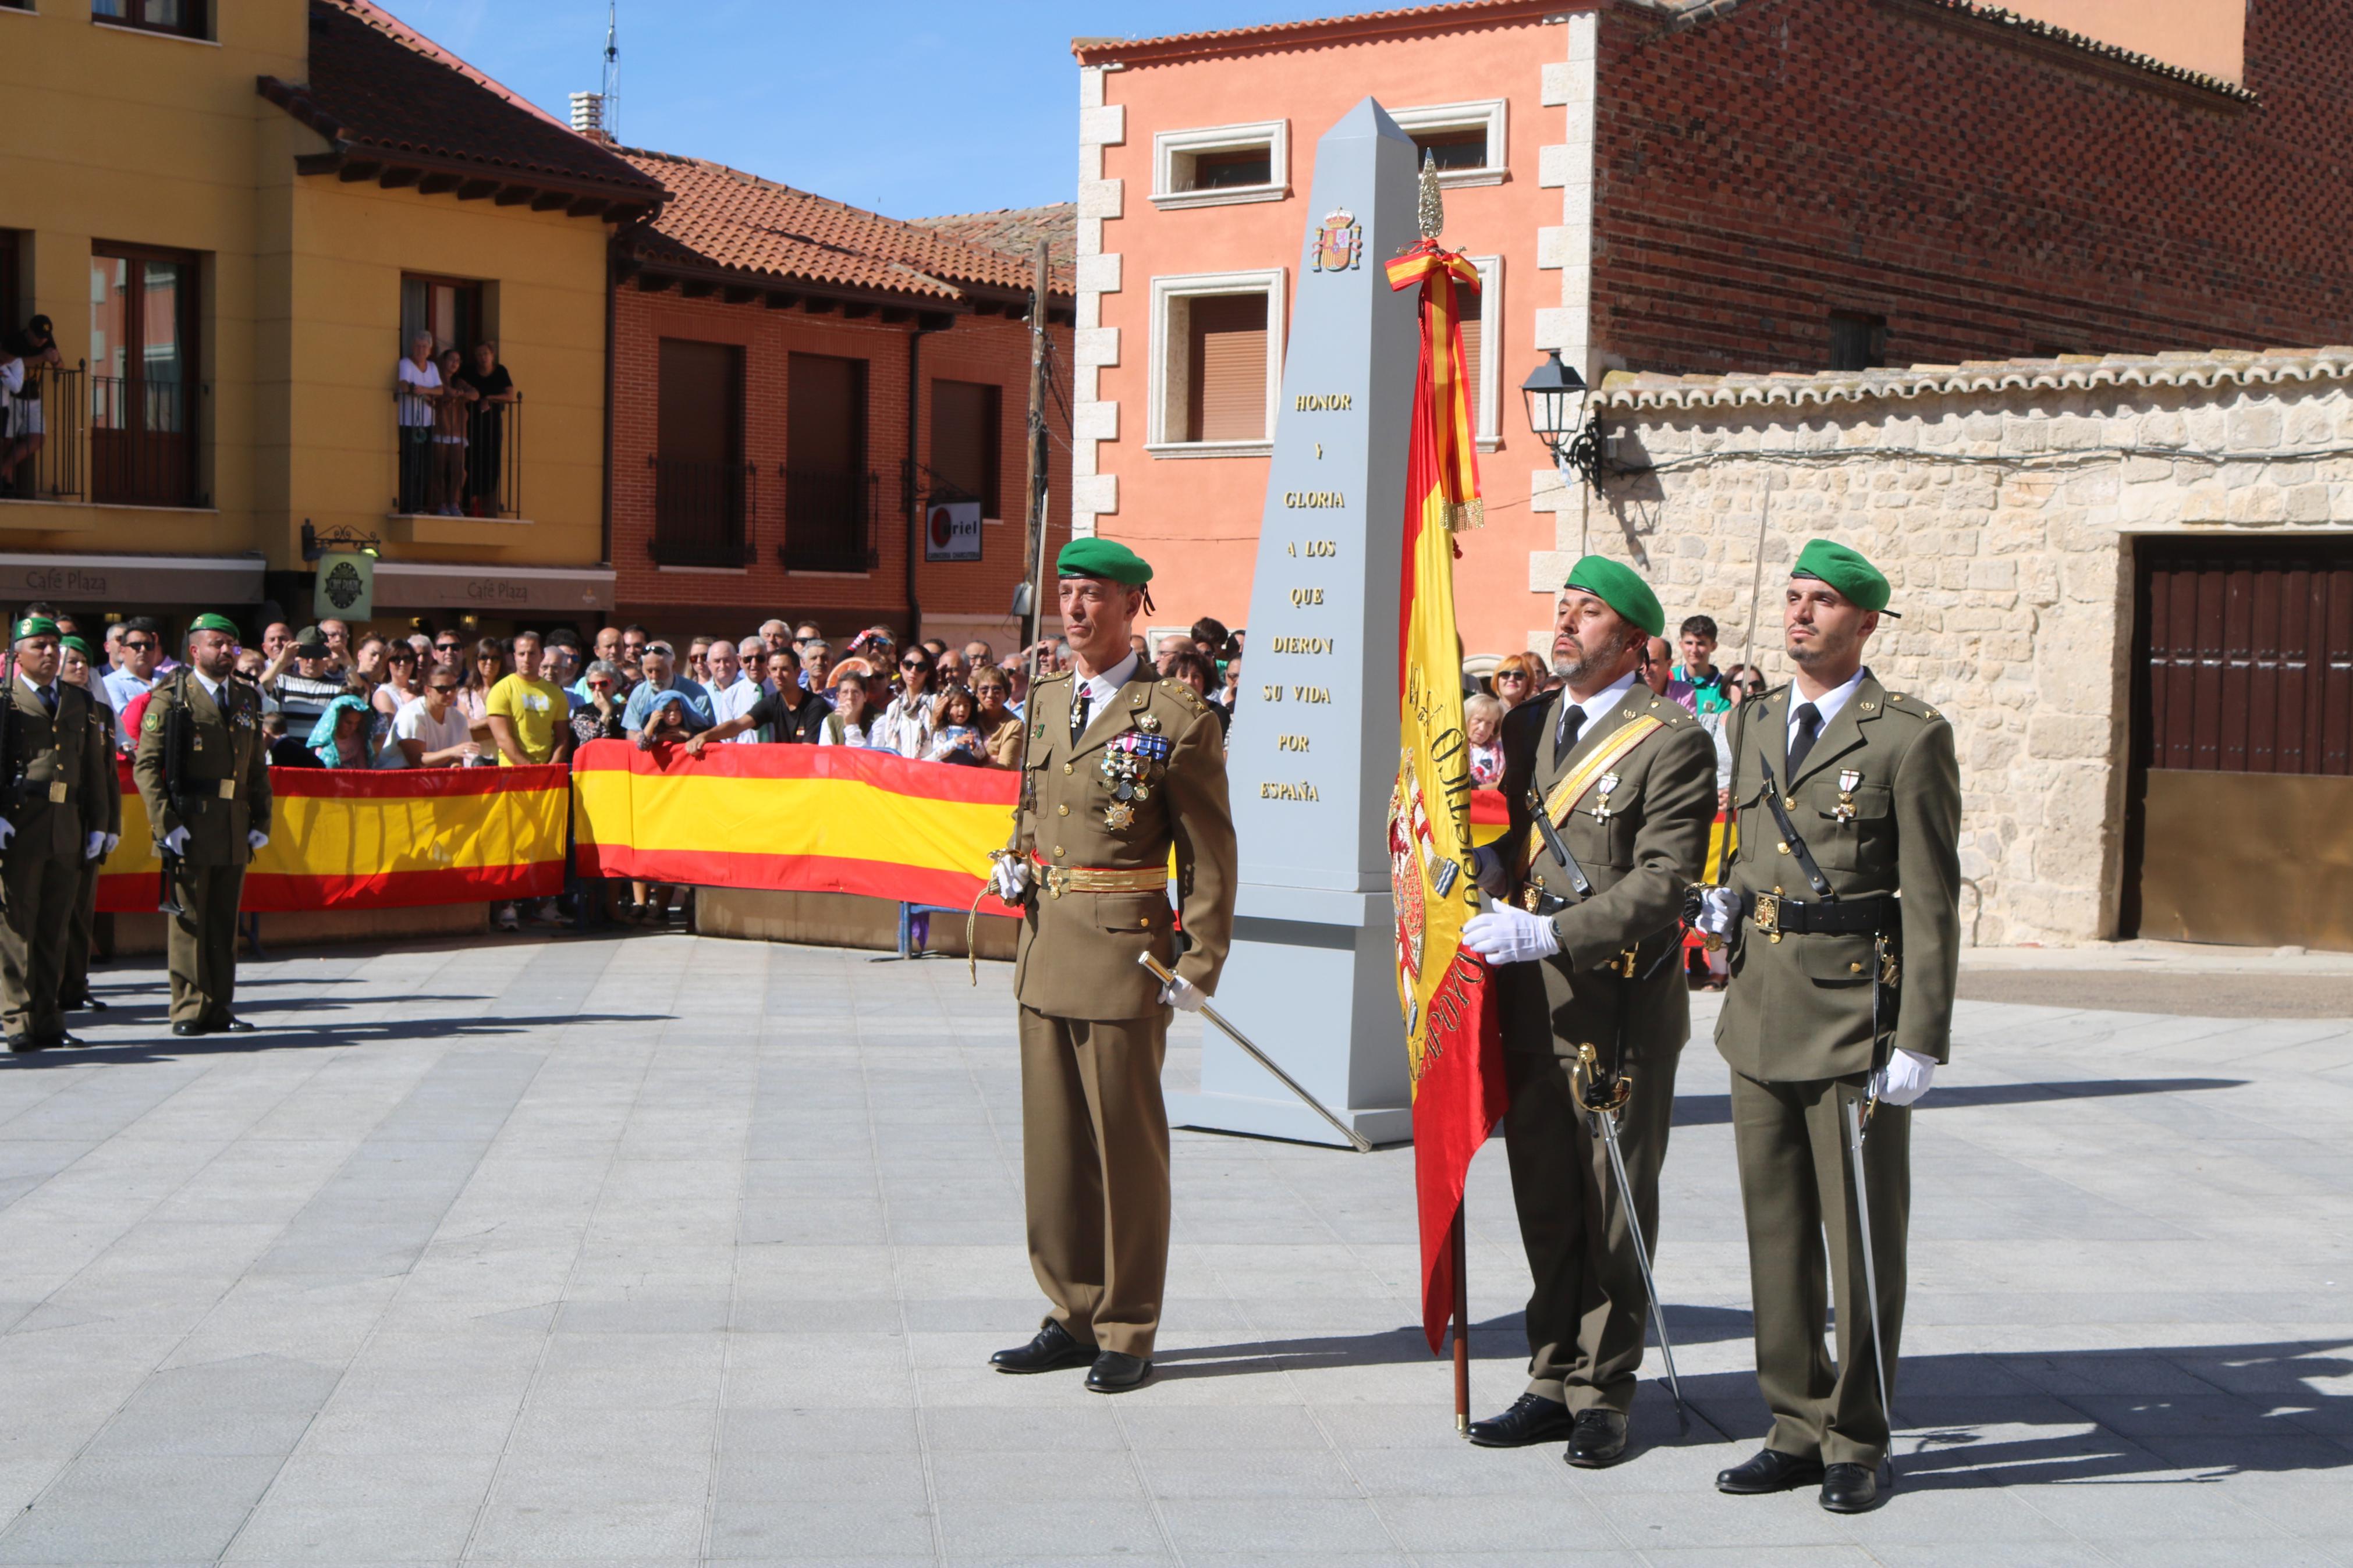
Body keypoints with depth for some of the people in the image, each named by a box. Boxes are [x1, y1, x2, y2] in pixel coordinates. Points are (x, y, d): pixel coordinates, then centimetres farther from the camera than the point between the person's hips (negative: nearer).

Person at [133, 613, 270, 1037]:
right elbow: (146, 766, -7)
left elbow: (258, 768, 19)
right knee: (190, 920, -1)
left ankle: (219, 1009, 13)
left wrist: (261, 822, 9)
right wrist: (166, 823, -14)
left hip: (235, 831, 5)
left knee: (225, 922, 8)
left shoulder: (247, 699, 15)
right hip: (189, 830, -5)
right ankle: (189, 1010, 4)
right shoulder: (170, 698, -2)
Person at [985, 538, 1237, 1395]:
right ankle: (1074, 1316, 23)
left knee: (1126, 1144, 1)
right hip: (1046, 947, 7)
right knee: (1053, 1140, 11)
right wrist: (1014, 867, 5)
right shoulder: (1046, 701, 12)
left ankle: (1127, 1333, 12)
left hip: (1124, 953, -7)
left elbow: (1210, 853, -6)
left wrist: (1200, 965, -9)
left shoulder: (1178, 717, -8)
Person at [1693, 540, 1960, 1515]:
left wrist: (1920, 1039, -14)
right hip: (1760, 1013, 6)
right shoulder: (1753, 723, 13)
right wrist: (1728, 900, 3)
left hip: (1857, 1017, -6)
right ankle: (1796, 1431, 21)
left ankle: (1857, 1444, 14)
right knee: (1777, 1235, 11)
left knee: (1864, 1240, 2)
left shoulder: (1910, 737, -7)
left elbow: (1930, 901, -10)